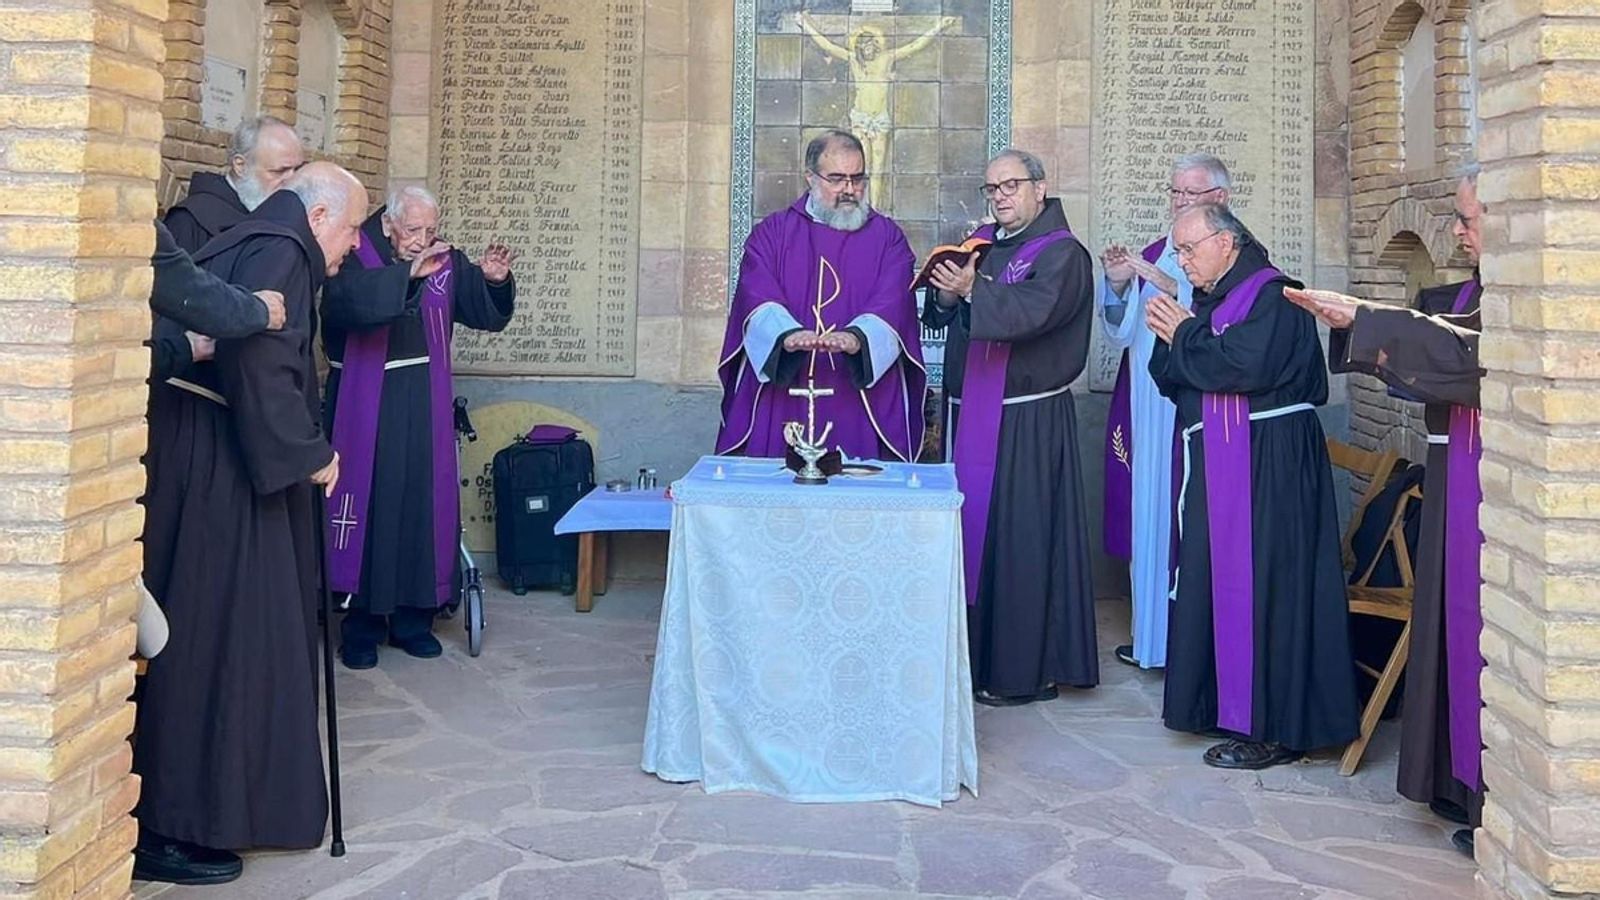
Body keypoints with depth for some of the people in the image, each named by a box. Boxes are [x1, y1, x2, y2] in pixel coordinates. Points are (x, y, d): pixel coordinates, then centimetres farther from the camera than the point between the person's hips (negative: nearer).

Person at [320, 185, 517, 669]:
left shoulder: (447, 263, 3)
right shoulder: (355, 258, -10)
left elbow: (485, 313, 6)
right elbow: (346, 301, -30)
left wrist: (494, 281, -15)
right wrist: (408, 273, -38)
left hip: (424, 406, 4)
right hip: (365, 405, -4)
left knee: (425, 503, 4)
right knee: (367, 503, -1)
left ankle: (413, 618, 16)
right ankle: (361, 624, 9)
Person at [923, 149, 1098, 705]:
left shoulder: (1062, 254, -6)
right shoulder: (980, 243, 16)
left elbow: (1032, 311, -23)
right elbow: (939, 313, 11)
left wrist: (973, 289, -25)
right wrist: (947, 293, -9)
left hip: (1027, 424, -7)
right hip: (970, 413, 7)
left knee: (1020, 540, -4)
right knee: (971, 529, 11)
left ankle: (1027, 672, 5)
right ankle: (976, 656, 22)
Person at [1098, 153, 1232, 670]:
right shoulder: (1154, 255, 16)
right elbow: (1122, 332, 11)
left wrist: (1167, 285, -23)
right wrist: (1118, 285, -6)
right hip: (1147, 411, 6)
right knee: (1148, 515, 8)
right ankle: (1152, 634, 18)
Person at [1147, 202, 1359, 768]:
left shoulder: (1272, 296, -10)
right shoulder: (1208, 301, 17)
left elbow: (1247, 365, -25)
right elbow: (1171, 381, 16)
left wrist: (1183, 334, -11)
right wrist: (1168, 338, -4)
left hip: (1266, 467, -9)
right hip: (1214, 466, 9)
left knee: (1260, 584, -8)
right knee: (1214, 582, 11)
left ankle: (1275, 728, -2)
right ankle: (1226, 706, 20)